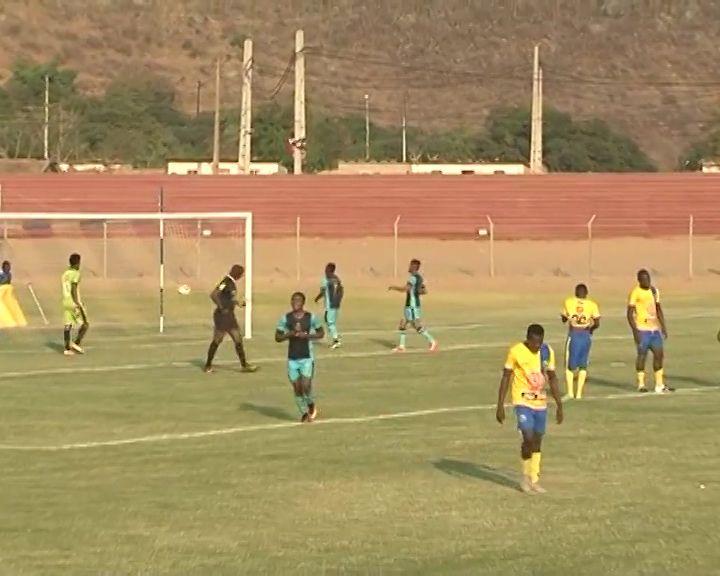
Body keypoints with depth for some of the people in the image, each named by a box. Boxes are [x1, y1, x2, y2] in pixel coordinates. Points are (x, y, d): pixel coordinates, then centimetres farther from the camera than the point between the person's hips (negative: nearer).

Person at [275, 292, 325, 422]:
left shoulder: (311, 317, -3)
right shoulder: (285, 318, -1)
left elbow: (321, 333, 6)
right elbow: (277, 337, 0)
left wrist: (307, 335, -12)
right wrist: (291, 333, -18)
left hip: (307, 358, -2)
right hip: (292, 358, 2)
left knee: (306, 386, -12)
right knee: (297, 387, 4)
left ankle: (312, 406, 17)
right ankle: (304, 412, 23)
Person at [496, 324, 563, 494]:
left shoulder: (548, 352, 1)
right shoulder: (516, 351, -11)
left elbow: (552, 379, 11)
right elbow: (506, 378, -6)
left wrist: (559, 405, 10)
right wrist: (500, 405, -8)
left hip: (541, 403, 5)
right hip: (523, 402, -4)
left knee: (537, 441, 8)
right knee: (529, 438, -17)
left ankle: (534, 480, 19)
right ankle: (526, 475, 4)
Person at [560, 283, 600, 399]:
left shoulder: (568, 302, 5)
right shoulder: (592, 305, 3)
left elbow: (563, 319, 17)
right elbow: (597, 323, -3)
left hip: (573, 334, -1)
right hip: (586, 335, 1)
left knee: (569, 365, 10)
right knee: (583, 365, 12)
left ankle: (570, 392, 0)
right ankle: (579, 393, 8)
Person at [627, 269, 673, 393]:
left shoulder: (654, 291, 12)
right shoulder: (635, 293, -9)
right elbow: (630, 314, -11)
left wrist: (663, 327, 14)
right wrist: (635, 331, -17)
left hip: (655, 328, 7)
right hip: (642, 329, -7)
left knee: (659, 354, 4)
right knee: (642, 355, -1)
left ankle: (659, 385, 9)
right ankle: (641, 384, 9)